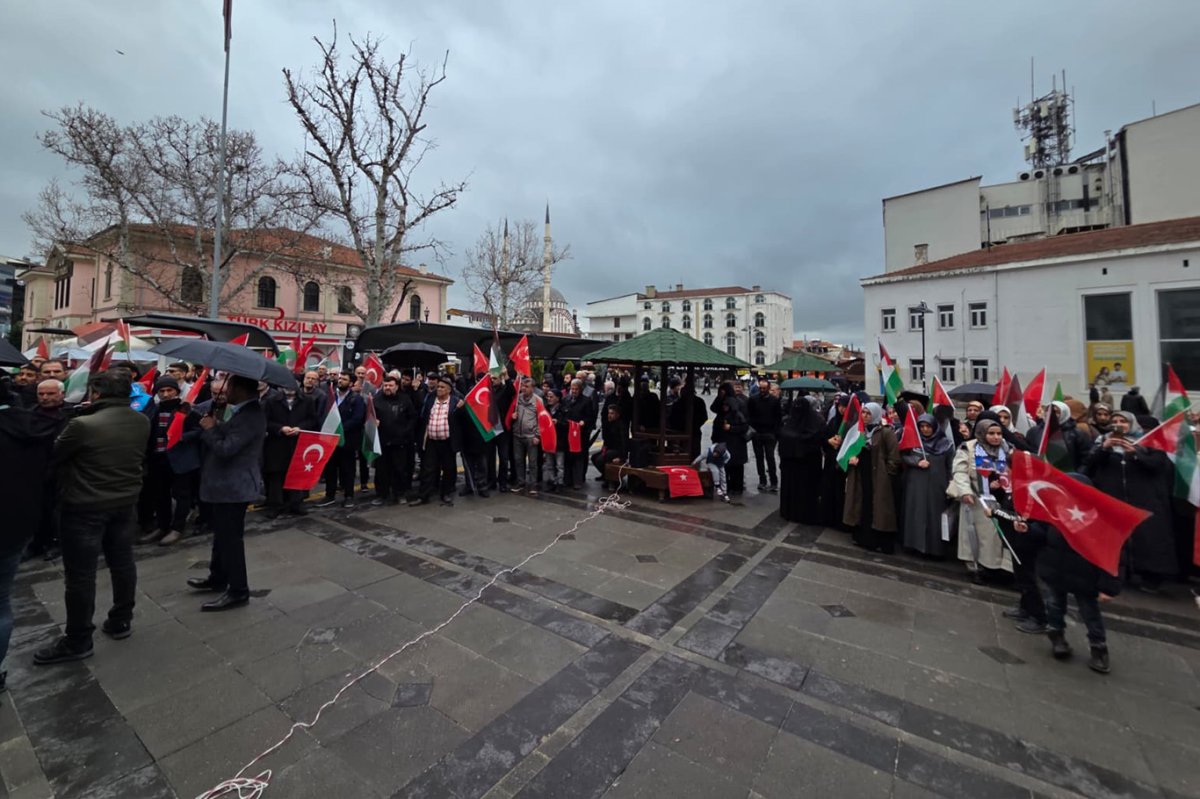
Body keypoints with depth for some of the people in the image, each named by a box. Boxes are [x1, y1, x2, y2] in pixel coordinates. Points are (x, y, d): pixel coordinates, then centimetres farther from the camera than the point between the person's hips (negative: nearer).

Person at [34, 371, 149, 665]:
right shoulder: (142, 422, -2)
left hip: (85, 507, -6)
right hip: (125, 502, 6)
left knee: (80, 574, 5)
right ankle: (121, 621, 30)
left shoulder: (83, 424, -20)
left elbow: (53, 456, -6)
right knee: (123, 563, 16)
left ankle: (78, 641, 17)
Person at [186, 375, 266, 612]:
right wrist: (215, 427, 1)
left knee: (230, 538, -2)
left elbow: (225, 449, -26)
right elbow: (227, 439, 17)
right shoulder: (245, 411, 10)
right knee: (222, 534, 23)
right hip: (228, 484, 11)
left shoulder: (250, 416, -24)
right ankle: (218, 578, 40)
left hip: (234, 487, -11)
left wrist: (210, 429, -11)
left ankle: (238, 591, 10)